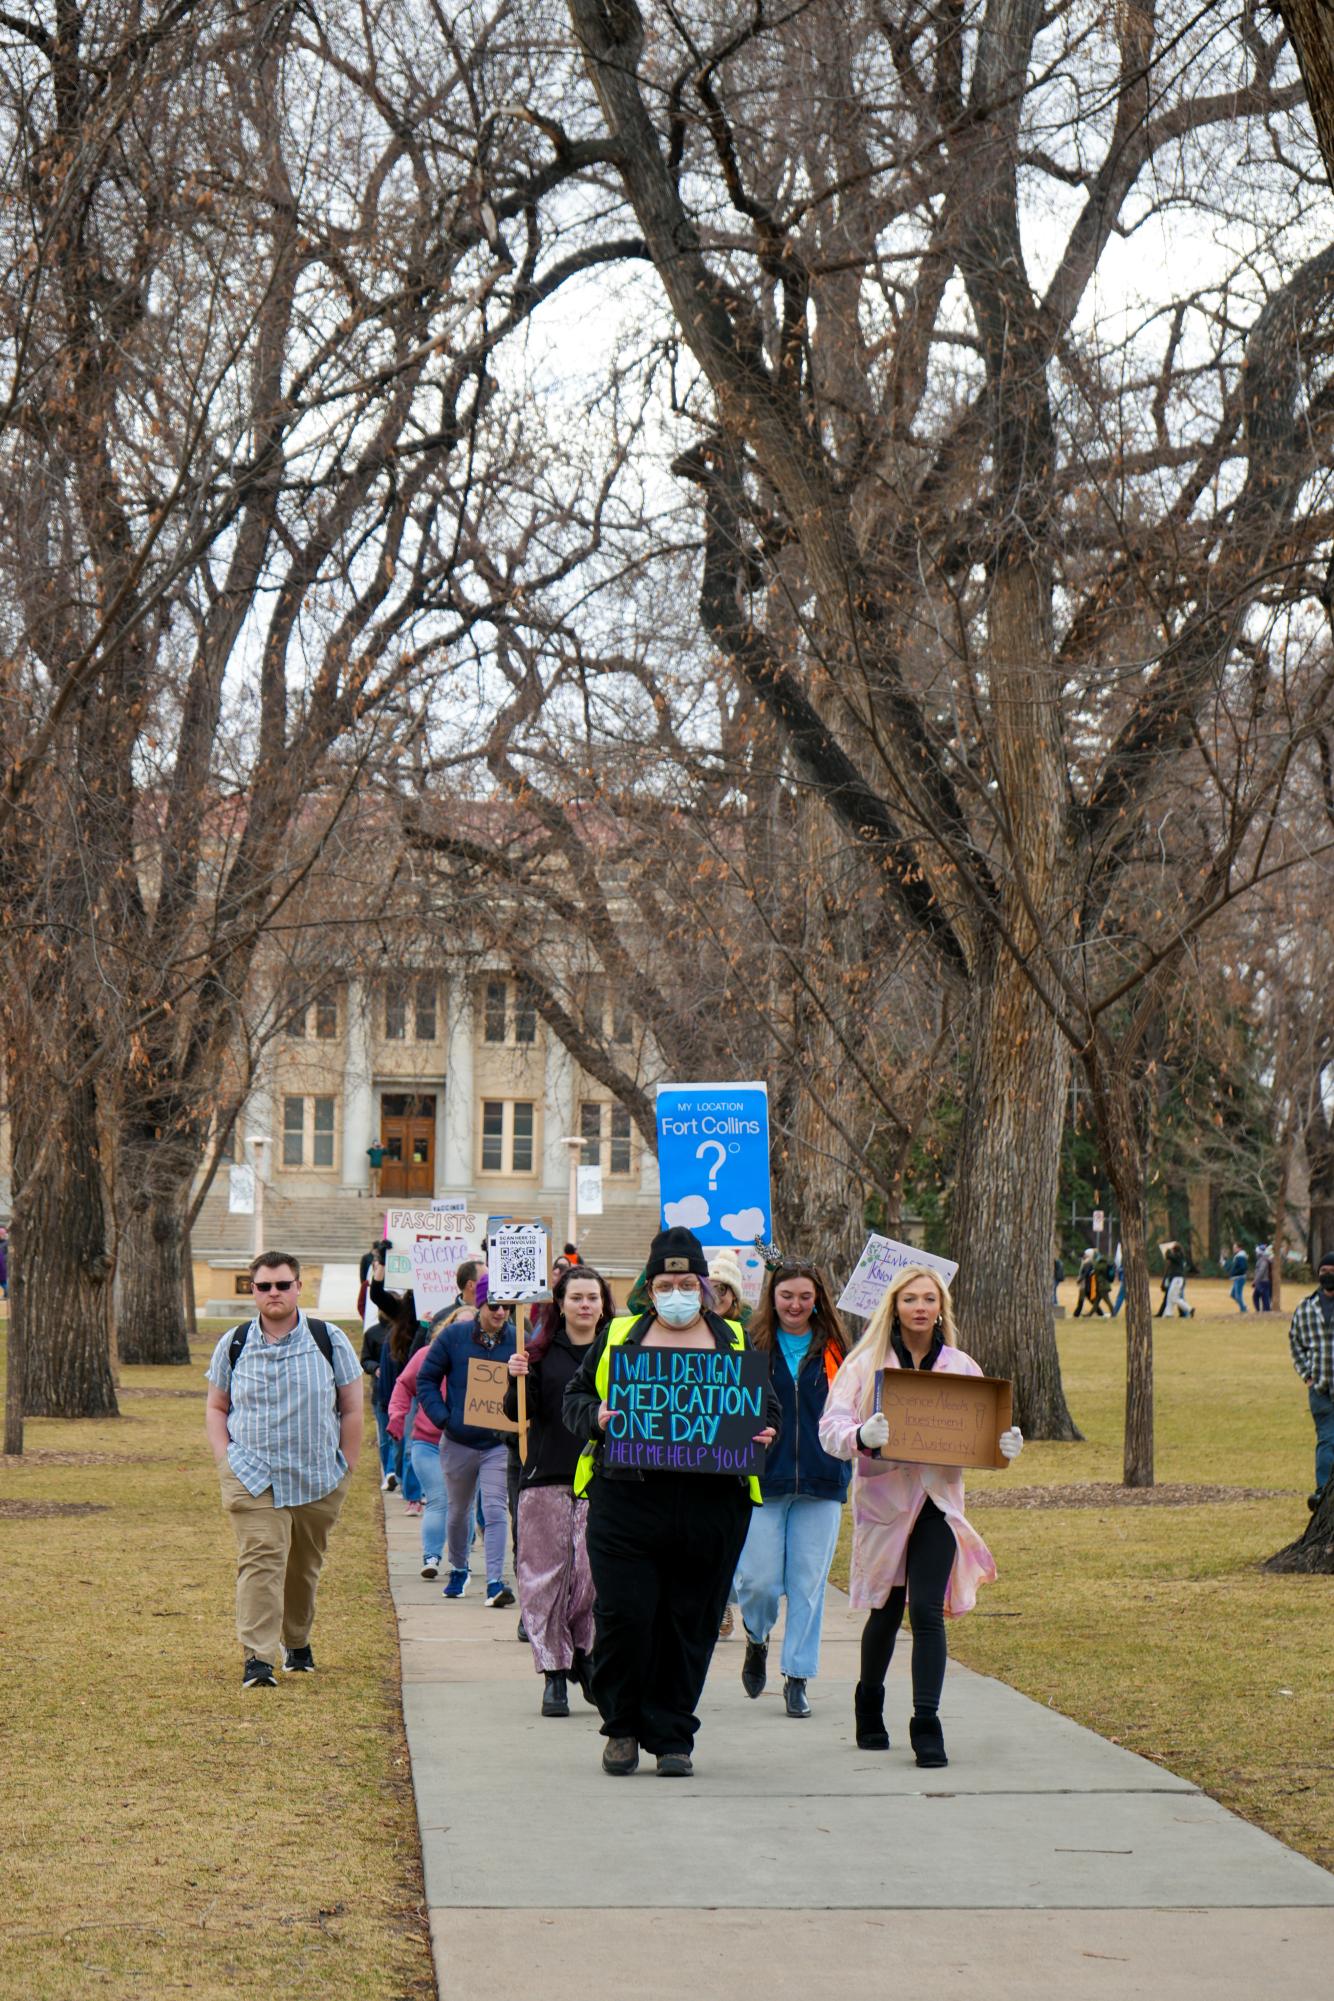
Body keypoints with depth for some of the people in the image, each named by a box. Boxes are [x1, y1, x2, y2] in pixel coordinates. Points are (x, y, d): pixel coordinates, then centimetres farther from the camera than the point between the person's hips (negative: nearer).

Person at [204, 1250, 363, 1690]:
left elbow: (352, 1408, 7)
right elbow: (216, 1407, 13)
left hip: (319, 1479, 1)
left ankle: (298, 1644, 32)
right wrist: (225, 1461, 0)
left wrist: (346, 1468, 3)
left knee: (305, 1566, 12)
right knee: (260, 1562, -14)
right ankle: (257, 1658, -19)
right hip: (253, 1478, -1)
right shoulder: (234, 1344, 5)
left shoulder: (329, 1340, 2)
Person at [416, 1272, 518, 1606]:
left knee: (495, 1510, -13)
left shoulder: (519, 1341, -6)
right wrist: (442, 1417, -10)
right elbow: (426, 1379, 2)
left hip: (499, 1443, -2)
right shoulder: (453, 1336, -5)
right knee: (458, 1510, 18)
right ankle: (458, 1570, 38)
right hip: (458, 1442, 2)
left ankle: (495, 1582, -16)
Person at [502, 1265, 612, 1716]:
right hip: (547, 1477, 0)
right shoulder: (542, 1353, 6)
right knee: (546, 1573, -1)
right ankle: (555, 1671, 6)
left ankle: (583, 1651, 16)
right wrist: (519, 1380, -16)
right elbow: (518, 1413, 1)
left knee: (596, 1572, -8)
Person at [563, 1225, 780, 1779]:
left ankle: (671, 1735, 16)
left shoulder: (736, 1341, 14)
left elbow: (768, 1406, 16)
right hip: (627, 1499, -1)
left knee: (690, 1623, 4)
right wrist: (595, 1417, -9)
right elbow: (575, 1397, 12)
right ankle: (622, 1726, 14)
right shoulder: (618, 1336, 11)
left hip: (711, 1503, 1)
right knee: (623, 1613, -7)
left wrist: (764, 1434, -5)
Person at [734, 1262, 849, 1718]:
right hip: (762, 1478, -1)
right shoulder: (750, 1346, 4)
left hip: (821, 1482, 1)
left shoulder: (834, 1350, 9)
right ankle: (757, 1642, 26)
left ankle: (797, 1677, 12)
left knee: (808, 1583, 1)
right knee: (759, 1579, -6)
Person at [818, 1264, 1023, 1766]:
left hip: (938, 1502, 1)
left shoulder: (961, 1367, 6)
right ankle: (870, 1706, 35)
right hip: (882, 1499, -1)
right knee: (885, 1609, 11)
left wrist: (1006, 1445, -13)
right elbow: (831, 1428, -10)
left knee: (928, 1611, -9)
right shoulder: (864, 1364, -1)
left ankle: (927, 1726, -8)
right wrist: (862, 1437, -32)